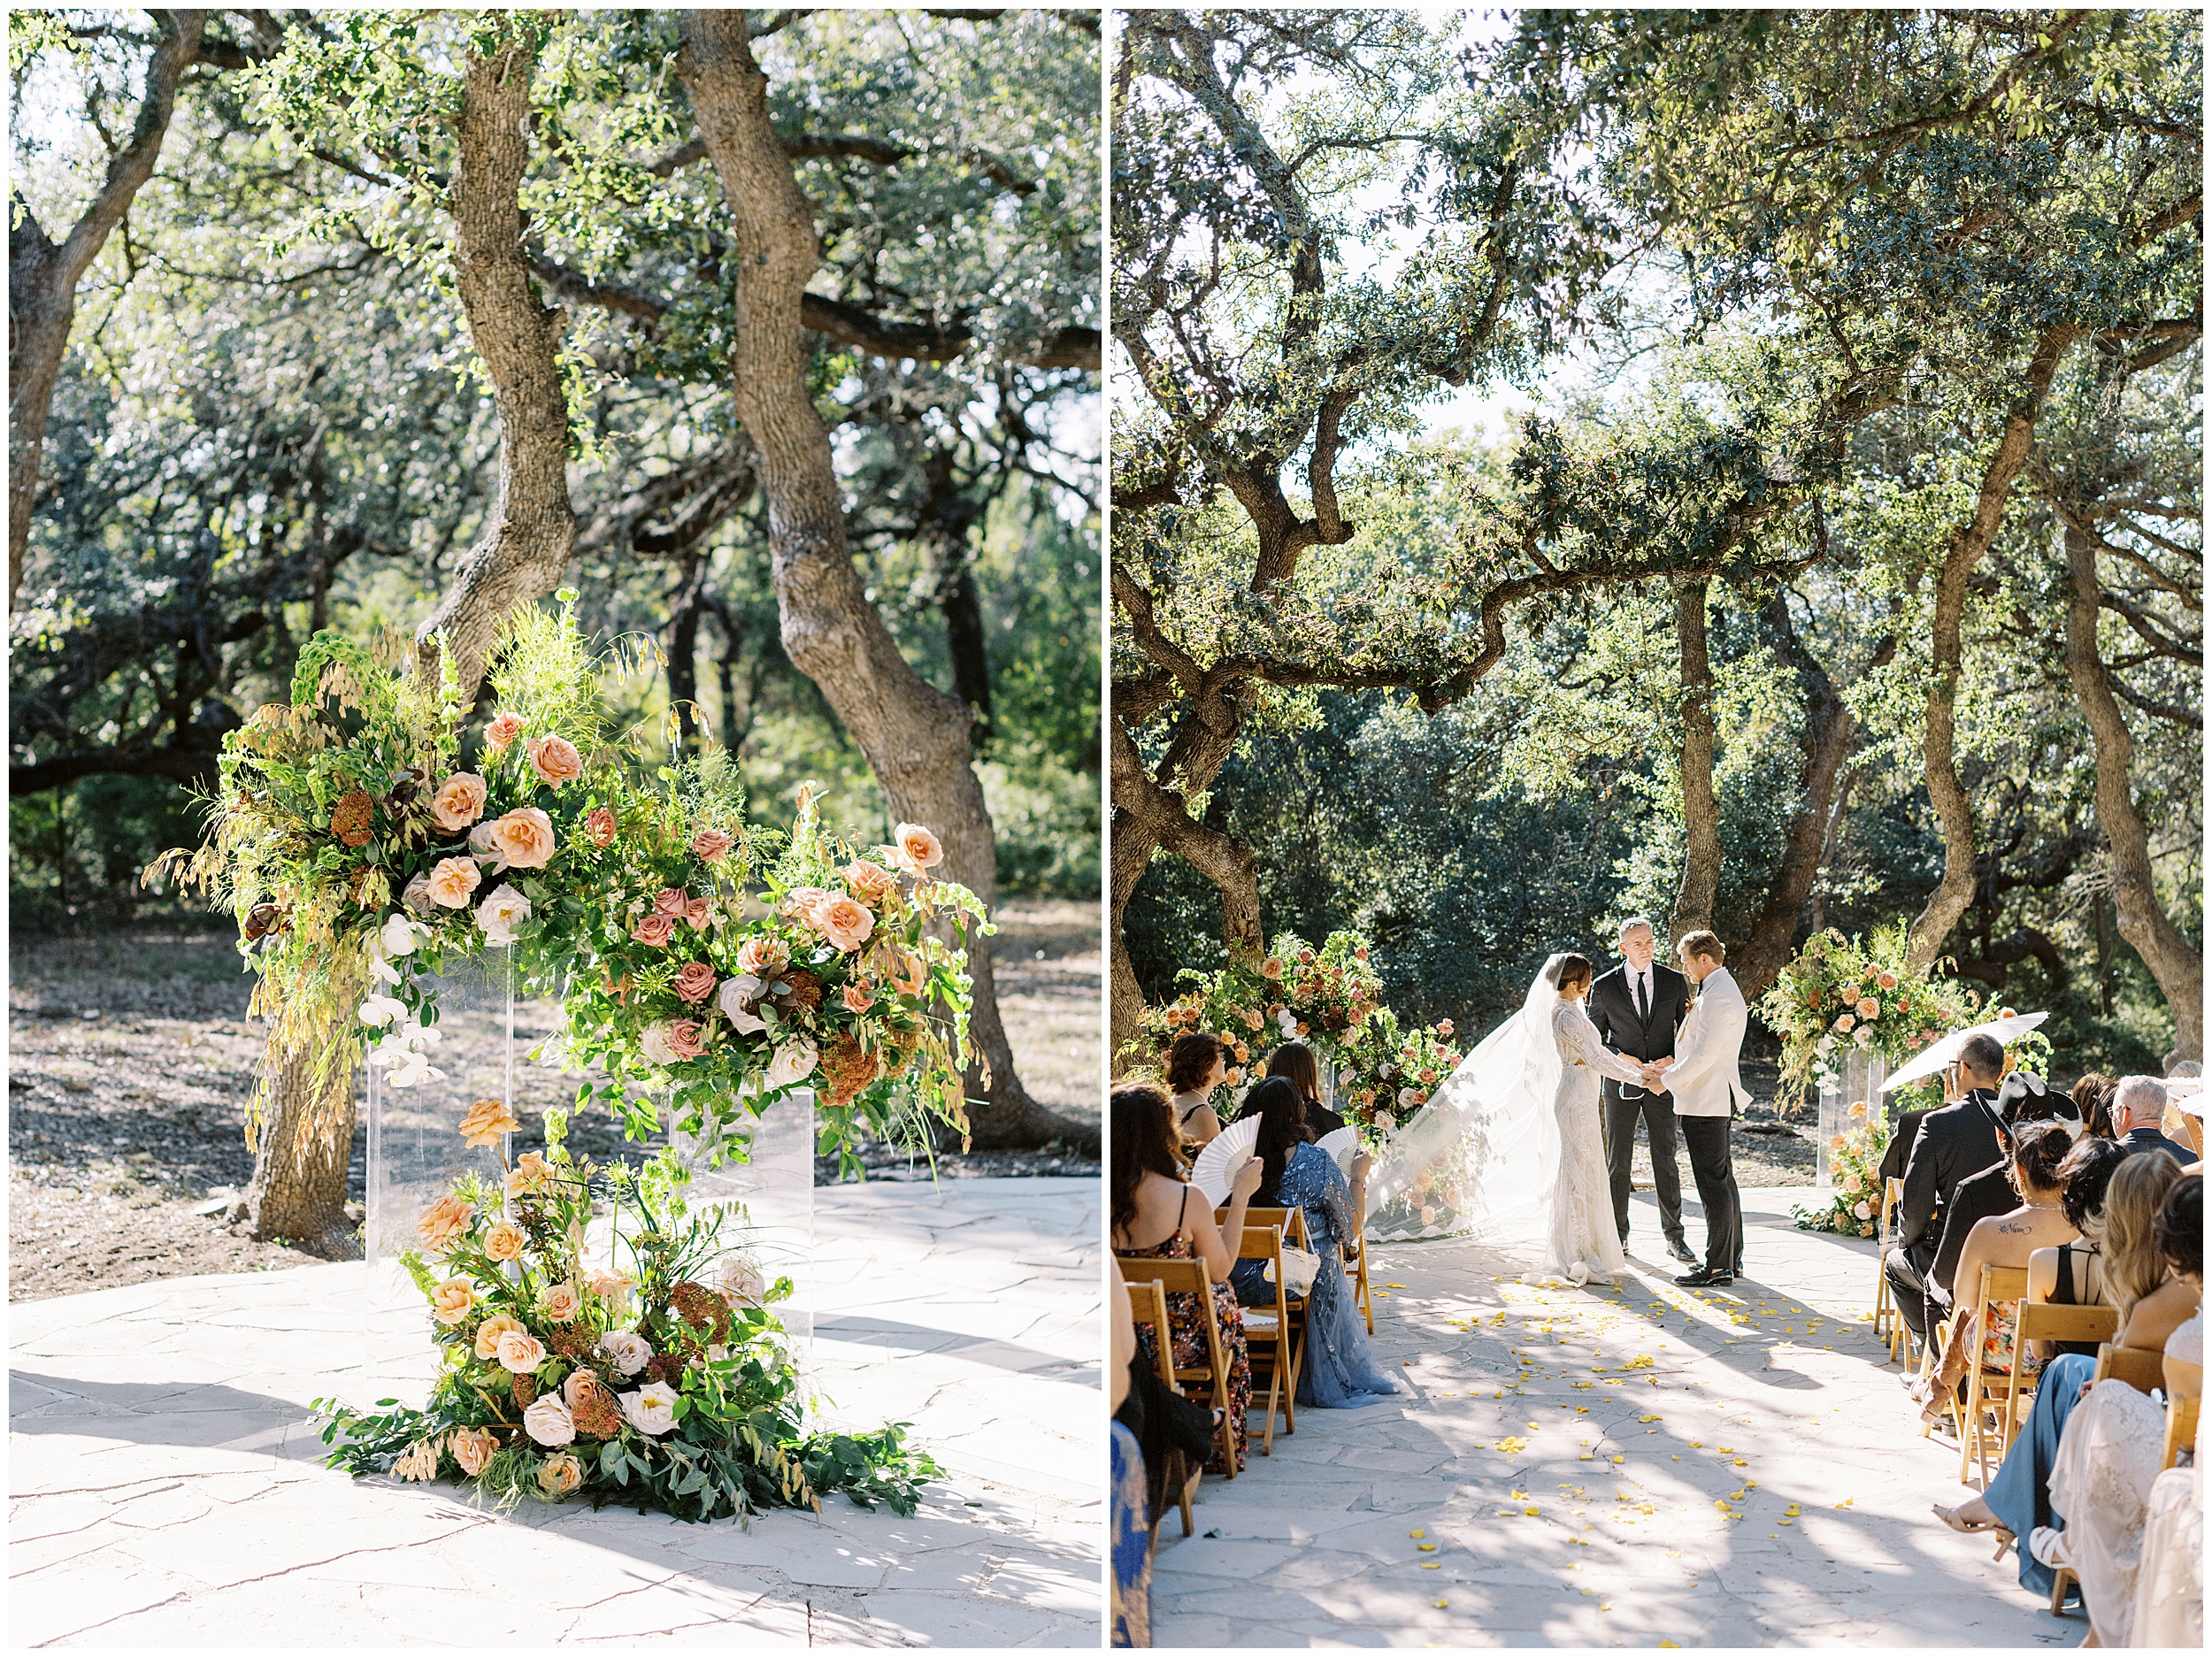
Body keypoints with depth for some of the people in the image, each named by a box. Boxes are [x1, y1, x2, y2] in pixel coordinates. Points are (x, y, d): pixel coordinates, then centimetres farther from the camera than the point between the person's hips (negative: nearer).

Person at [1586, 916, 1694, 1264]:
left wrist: (1674, 1059, -11)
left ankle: (1674, 1236, 9)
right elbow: (1595, 1037, 5)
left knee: (1665, 1159, 2)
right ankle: (1618, 1235, 14)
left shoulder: (1674, 981, 1)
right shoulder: (1605, 986, -2)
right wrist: (1621, 1060, -11)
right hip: (1621, 1084, 0)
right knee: (1618, 1161, 4)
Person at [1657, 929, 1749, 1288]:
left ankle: (1718, 1268, -6)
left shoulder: (1718, 996, -18)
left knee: (1713, 1184, -8)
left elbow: (1705, 1053, -23)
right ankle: (1732, 1258, 24)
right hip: (1717, 1100, 11)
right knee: (1722, 1180, 16)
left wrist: (1668, 1082, -13)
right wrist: (1670, 1070, 16)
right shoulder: (1724, 991, 17)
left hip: (1705, 1103, -11)